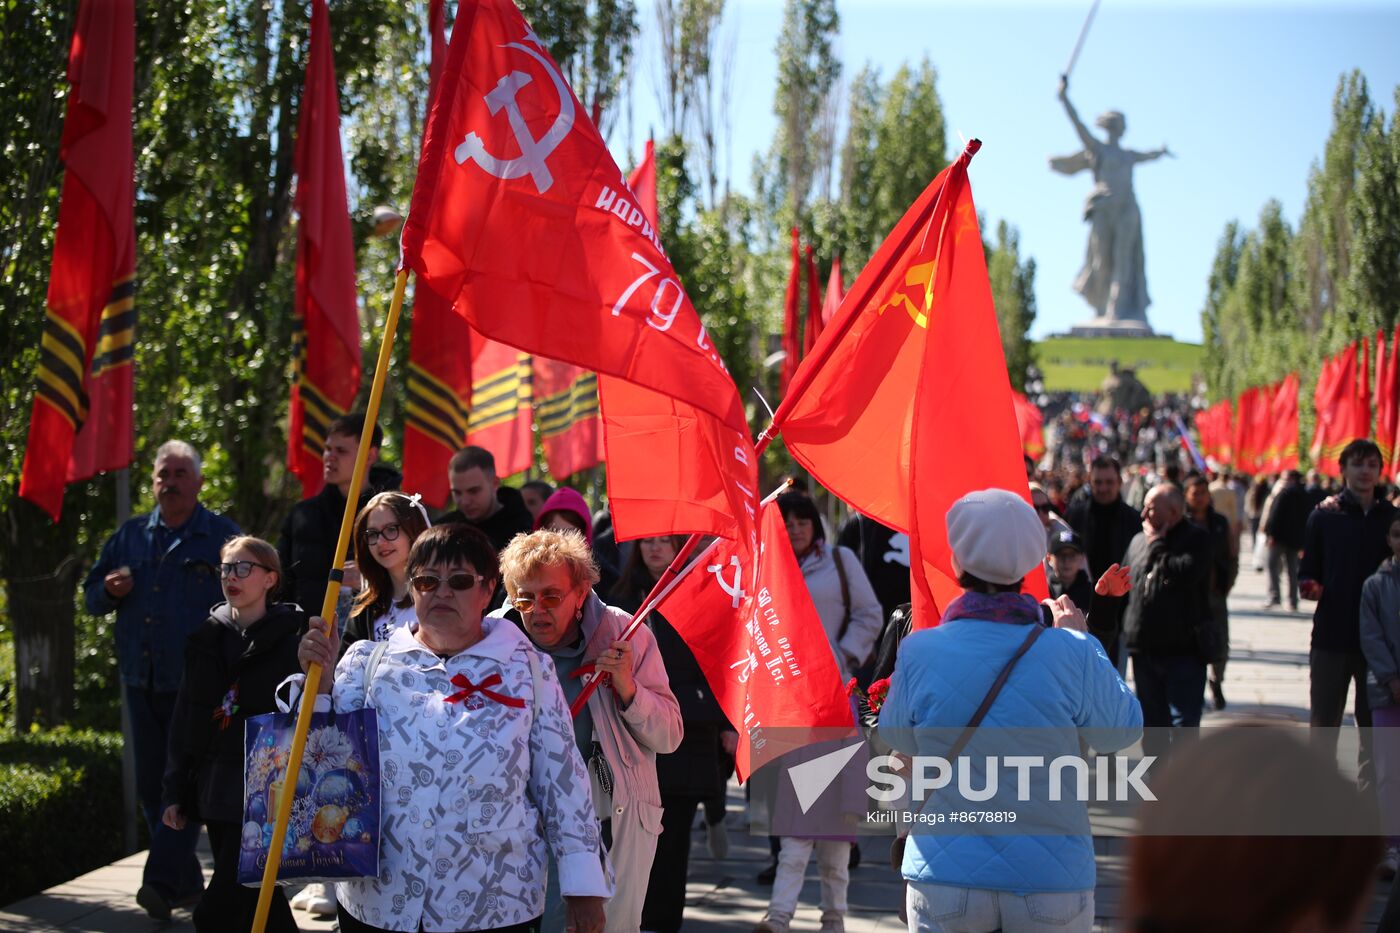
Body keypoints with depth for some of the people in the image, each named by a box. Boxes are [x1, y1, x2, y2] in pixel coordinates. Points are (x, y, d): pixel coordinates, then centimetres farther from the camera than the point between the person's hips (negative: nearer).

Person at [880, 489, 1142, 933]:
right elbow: (1125, 730, 4)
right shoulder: (1070, 653, -12)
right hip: (1052, 881, 0)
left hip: (946, 879, 0)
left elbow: (896, 739, 8)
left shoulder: (920, 653, -10)